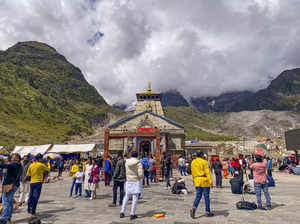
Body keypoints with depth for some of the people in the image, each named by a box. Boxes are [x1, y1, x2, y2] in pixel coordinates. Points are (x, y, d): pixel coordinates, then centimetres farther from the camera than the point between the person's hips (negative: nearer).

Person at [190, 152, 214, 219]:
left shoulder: (193, 162, 8)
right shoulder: (204, 161, -9)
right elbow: (207, 172, -13)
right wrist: (210, 181, -13)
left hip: (197, 181, 5)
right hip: (204, 180, -5)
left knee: (198, 196, 10)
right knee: (206, 196, 8)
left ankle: (194, 208, -10)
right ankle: (207, 212, 17)